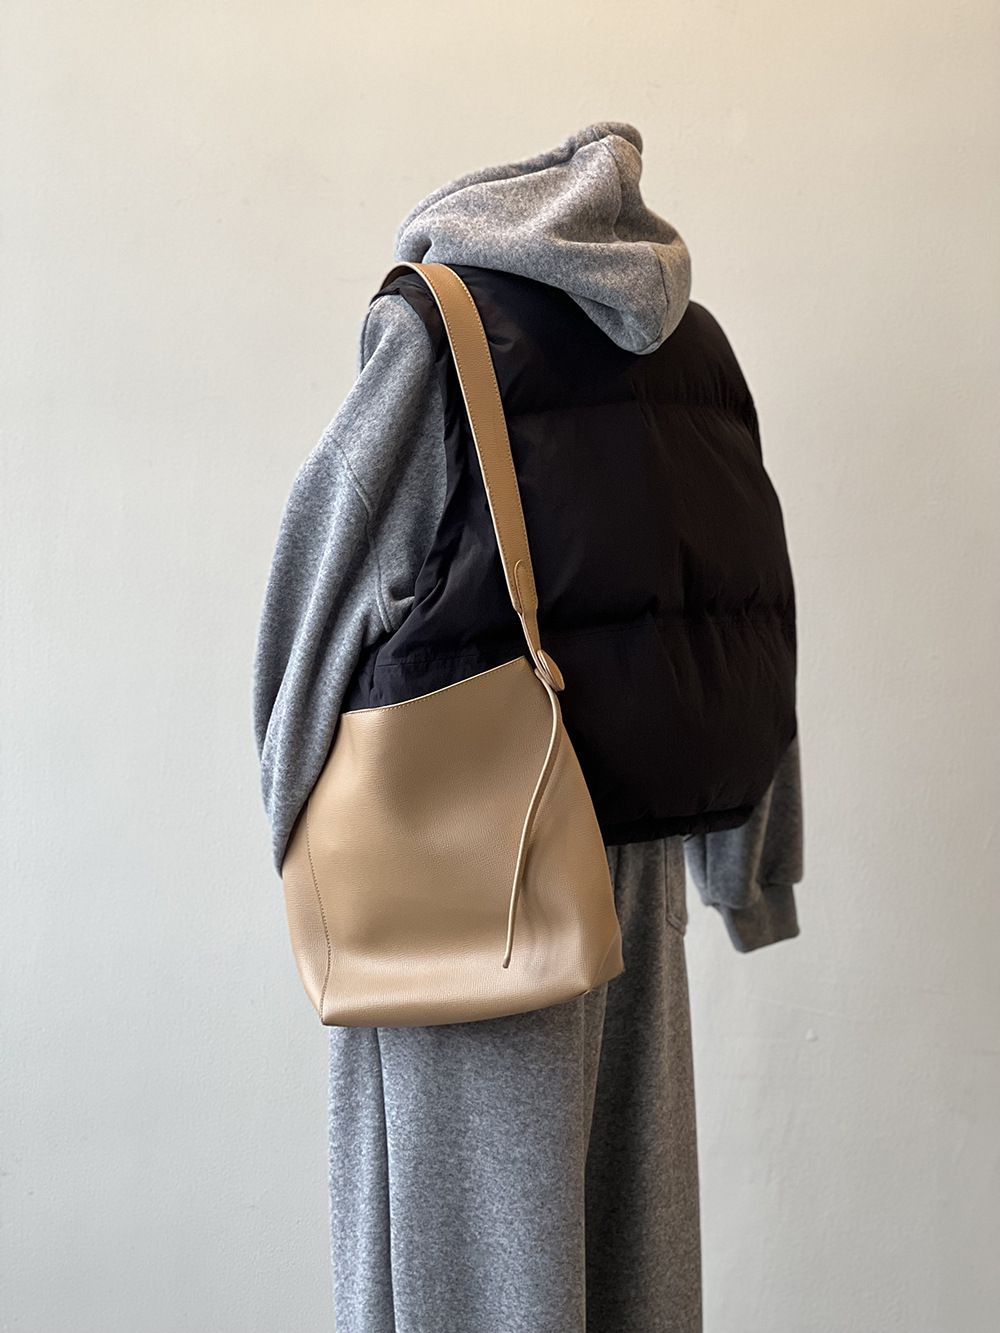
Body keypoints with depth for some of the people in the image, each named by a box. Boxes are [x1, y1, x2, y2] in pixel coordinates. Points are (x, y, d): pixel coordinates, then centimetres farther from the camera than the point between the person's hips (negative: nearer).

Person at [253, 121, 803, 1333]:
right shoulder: (691, 338, 11)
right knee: (628, 1162, 16)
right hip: (647, 808, 6)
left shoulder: (433, 323, -3)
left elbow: (331, 560, -5)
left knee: (479, 1170, 2)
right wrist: (747, 861, 16)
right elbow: (756, 599, 10)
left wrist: (296, 788, 8)